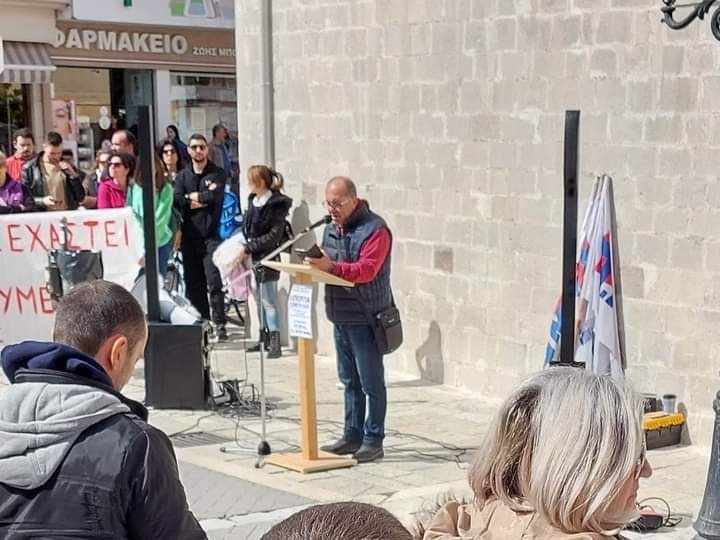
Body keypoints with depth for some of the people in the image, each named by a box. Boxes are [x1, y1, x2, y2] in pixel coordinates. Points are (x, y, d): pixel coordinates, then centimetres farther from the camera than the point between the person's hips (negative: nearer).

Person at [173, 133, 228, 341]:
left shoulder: (217, 174, 6)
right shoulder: (182, 176, 15)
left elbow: (214, 196, -12)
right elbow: (177, 201, -2)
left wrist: (191, 197, 0)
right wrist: (204, 198, -8)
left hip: (211, 235, -4)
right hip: (190, 236, 4)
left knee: (214, 281, -11)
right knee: (193, 282, 5)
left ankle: (219, 324, -8)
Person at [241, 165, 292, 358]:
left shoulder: (276, 205, -13)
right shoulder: (253, 200, 8)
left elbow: (274, 236, -17)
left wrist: (249, 247, -18)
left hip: (268, 257, -7)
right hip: (254, 257, 7)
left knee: (268, 301, -7)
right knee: (260, 300, 14)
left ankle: (275, 342, -4)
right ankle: (264, 338, 23)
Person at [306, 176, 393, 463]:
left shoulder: (375, 229, -14)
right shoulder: (332, 228, 13)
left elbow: (366, 270, -25)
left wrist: (331, 267, -35)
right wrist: (315, 263, 1)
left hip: (366, 318, -8)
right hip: (340, 316, 8)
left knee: (371, 382, -1)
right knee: (349, 381, 15)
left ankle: (373, 441, 6)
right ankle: (352, 436, 23)